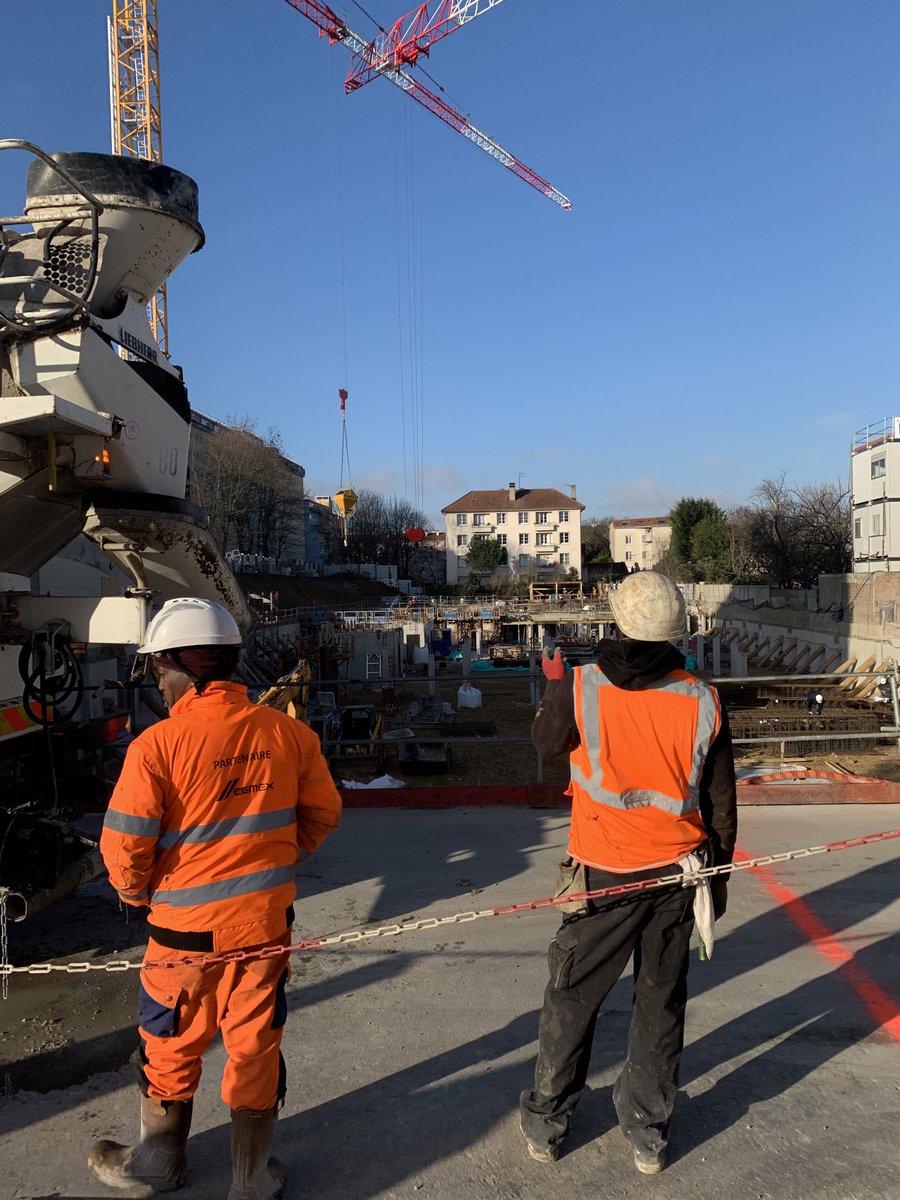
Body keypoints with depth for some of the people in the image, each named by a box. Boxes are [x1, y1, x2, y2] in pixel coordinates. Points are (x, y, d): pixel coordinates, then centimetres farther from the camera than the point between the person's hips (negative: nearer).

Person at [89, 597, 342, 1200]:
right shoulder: (287, 732, -10)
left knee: (172, 1045, 22)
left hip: (185, 925, -2)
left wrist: (140, 892, 6)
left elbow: (124, 846, -15)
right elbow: (324, 813, 1)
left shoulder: (156, 745, -20)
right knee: (256, 1044, 18)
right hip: (266, 918, 2)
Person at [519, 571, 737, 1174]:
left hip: (605, 875, -2)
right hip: (679, 872, 2)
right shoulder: (703, 700, -9)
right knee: (661, 1002, 18)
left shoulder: (580, 688, -16)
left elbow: (546, 742, 5)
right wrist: (718, 875, 14)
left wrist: (553, 685, 22)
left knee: (572, 998, 14)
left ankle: (545, 1125, 31)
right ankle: (648, 1132, 34)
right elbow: (722, 803, 0)